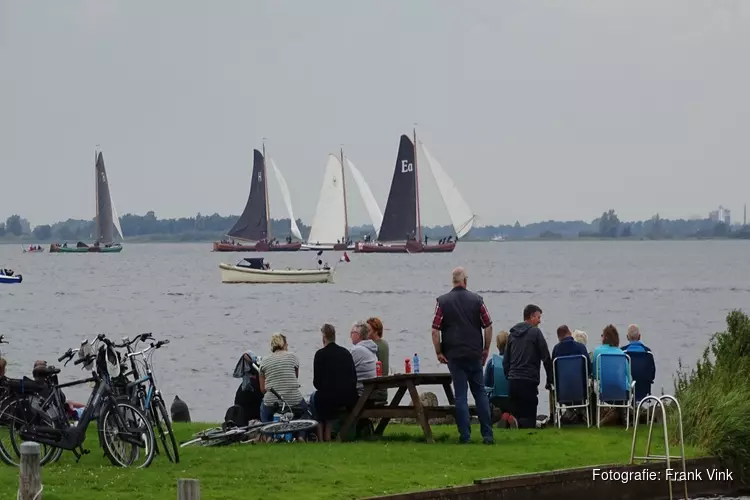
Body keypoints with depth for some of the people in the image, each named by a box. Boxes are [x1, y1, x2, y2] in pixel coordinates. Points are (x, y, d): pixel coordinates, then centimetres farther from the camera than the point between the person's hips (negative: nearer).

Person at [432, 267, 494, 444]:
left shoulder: (443, 301, -1)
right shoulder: (476, 300, 1)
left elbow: (435, 330, -5)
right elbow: (488, 326, 2)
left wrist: (439, 352, 3)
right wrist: (486, 349, 13)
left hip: (454, 355, -1)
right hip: (474, 354, 1)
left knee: (461, 395, 1)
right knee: (480, 393, 8)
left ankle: (464, 435, -2)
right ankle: (487, 434, 3)